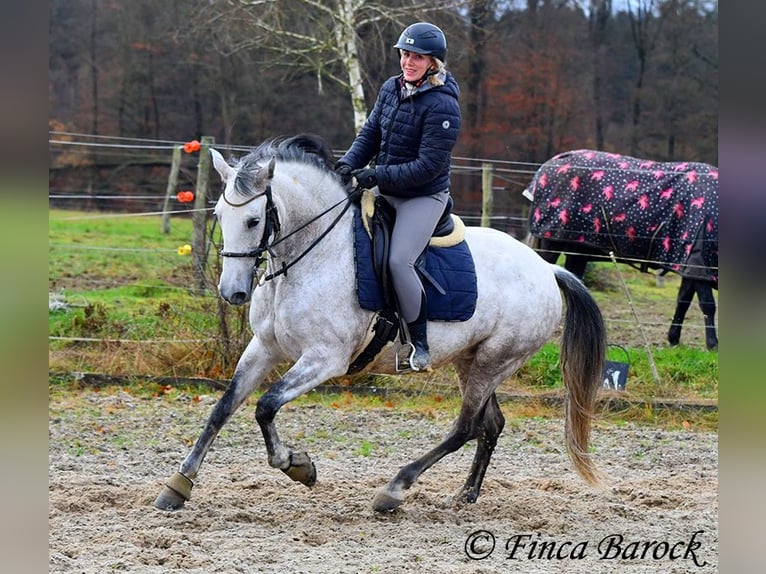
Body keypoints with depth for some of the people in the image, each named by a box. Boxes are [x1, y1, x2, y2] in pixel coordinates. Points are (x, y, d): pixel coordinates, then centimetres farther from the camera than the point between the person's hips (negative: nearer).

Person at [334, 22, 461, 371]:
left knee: (398, 261, -22)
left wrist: (379, 175, -26)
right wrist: (349, 164, -9)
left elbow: (429, 165, -23)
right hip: (384, 191, 8)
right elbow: (370, 134, 11)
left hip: (424, 196, -8)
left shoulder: (442, 105, -20)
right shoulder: (391, 89, 3)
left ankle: (420, 343, -8)